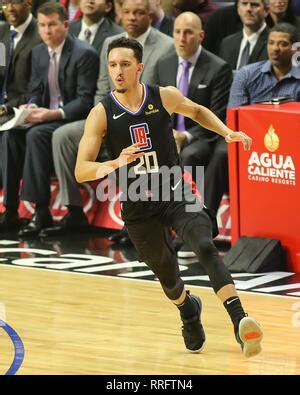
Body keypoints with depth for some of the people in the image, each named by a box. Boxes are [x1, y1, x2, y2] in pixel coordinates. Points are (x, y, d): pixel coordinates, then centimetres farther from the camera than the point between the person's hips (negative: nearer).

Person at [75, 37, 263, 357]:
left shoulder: (164, 97, -7)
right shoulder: (101, 114, -12)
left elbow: (197, 111, 18)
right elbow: (80, 171, -18)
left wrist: (227, 132, 2)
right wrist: (114, 164, -37)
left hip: (176, 194, -1)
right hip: (138, 207, 1)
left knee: (205, 248, -26)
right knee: (166, 274, 15)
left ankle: (240, 322, -37)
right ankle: (188, 311, 50)